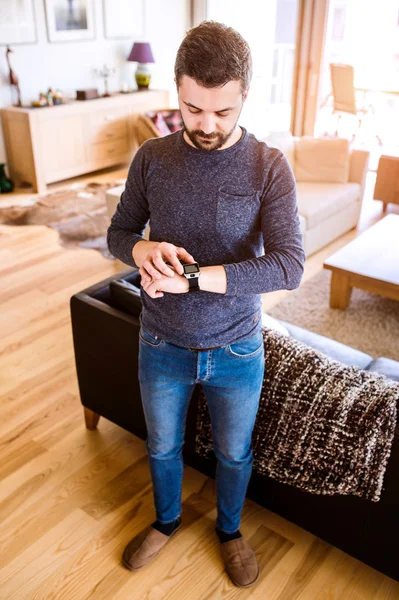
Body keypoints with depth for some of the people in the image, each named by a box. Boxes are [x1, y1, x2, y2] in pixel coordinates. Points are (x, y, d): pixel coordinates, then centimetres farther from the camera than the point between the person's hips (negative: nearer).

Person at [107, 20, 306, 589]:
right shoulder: (151, 158, -8)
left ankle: (229, 529, 53)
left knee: (234, 453, 21)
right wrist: (142, 250, -22)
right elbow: (118, 231, 2)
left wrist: (193, 276, -32)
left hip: (237, 350, -1)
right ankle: (166, 521, 55)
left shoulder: (269, 167, -15)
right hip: (162, 346, 2)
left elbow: (289, 265, -24)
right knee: (162, 446, 23)